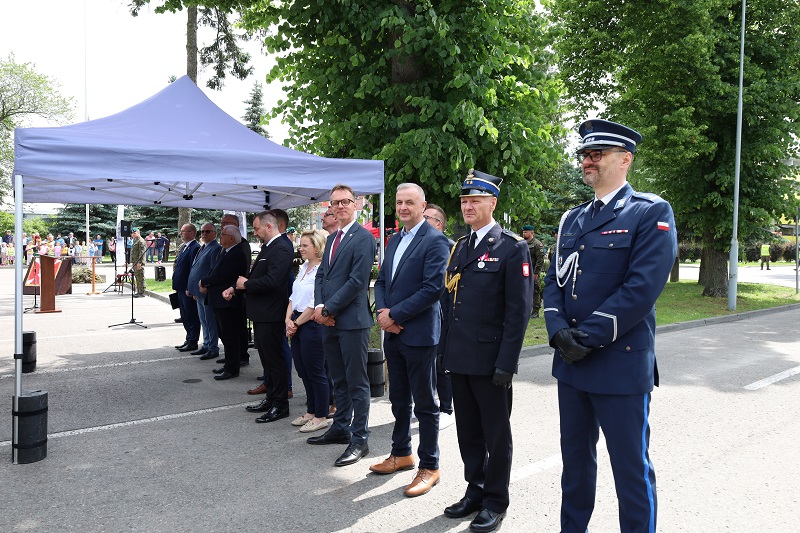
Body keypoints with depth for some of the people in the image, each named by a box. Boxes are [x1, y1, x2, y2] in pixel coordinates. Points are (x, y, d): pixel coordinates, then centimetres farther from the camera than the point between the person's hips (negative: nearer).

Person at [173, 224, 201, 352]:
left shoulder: (195, 248, -15)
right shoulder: (183, 247, 15)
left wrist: (189, 289, -22)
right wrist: (176, 286, 16)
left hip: (188, 290, -10)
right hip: (181, 289, 10)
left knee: (191, 316, -1)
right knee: (185, 317, 16)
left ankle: (193, 342, 7)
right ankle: (189, 340, 25)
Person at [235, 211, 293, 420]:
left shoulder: (281, 249, -18)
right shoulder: (267, 247, 15)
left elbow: (272, 280, -28)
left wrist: (246, 284, -15)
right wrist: (242, 283, 0)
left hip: (271, 314, -10)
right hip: (261, 312, 10)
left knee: (273, 359, -2)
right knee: (267, 358, 18)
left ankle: (280, 406, 8)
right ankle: (271, 398, 30)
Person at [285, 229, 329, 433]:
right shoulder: (304, 268, 13)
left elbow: (315, 304, -19)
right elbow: (293, 296, 14)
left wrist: (296, 323, -10)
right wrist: (289, 320, 1)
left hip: (312, 325, -9)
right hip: (297, 325, 9)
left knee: (315, 372, 1)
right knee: (303, 371, 15)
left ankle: (321, 416, 14)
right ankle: (311, 411, 29)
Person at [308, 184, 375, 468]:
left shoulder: (363, 238, -9)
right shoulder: (332, 238, 17)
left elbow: (357, 281, -17)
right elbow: (321, 275, 15)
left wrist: (328, 309, -14)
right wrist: (319, 306, -2)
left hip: (352, 320, -8)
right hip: (328, 320, 8)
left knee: (357, 382, 0)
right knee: (339, 380, 18)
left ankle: (359, 439, 8)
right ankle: (340, 428, 30)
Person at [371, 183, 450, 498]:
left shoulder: (434, 241, -12)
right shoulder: (394, 240, 14)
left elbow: (434, 288, -20)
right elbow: (382, 281, 16)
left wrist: (395, 314, -16)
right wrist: (382, 312, -3)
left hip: (419, 334, -8)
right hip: (392, 333, 8)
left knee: (424, 404, 4)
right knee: (399, 399, 19)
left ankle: (429, 466, 17)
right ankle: (401, 454, 35)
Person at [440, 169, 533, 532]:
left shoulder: (512, 248, -9)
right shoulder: (459, 247, 13)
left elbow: (518, 311, -13)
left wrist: (506, 363, -17)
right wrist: (445, 349, 12)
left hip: (489, 359, -6)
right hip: (459, 358, 6)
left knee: (496, 434, 8)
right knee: (468, 431, 16)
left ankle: (495, 502, 24)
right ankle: (474, 492, 33)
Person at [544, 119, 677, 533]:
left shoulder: (651, 213, -7)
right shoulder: (571, 219, 13)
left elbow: (643, 287, -17)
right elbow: (554, 281, 9)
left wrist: (588, 337, -17)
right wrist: (559, 332, -9)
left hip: (621, 364, -6)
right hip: (570, 362, 6)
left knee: (631, 468, 7)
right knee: (575, 459, 18)